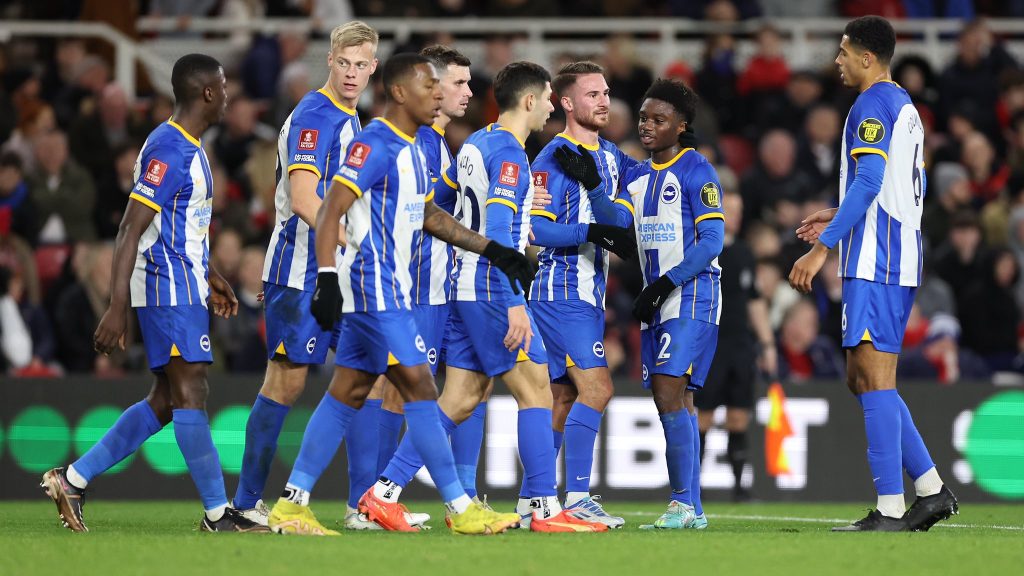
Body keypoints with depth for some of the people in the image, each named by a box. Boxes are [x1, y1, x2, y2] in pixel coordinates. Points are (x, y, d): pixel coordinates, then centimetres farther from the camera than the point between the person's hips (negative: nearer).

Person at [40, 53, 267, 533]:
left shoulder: (189, 148, 15)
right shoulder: (169, 150, -17)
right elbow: (131, 231, -20)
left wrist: (210, 277, 33)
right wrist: (118, 308, -24)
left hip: (183, 287, 10)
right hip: (171, 290, -10)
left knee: (166, 400, 10)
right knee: (190, 393, -6)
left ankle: (73, 480, 13)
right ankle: (218, 514, -2)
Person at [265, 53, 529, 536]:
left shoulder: (411, 150, 15)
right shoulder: (374, 146, -15)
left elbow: (428, 216, 27)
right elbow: (330, 211, -20)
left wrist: (492, 250, 24)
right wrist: (327, 278, -29)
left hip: (385, 290, 10)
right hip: (375, 288, -10)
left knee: (347, 393, 8)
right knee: (419, 389, -7)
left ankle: (291, 505, 9)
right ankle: (461, 509, -4)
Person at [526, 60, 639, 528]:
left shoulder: (609, 157, 13)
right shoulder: (553, 159, -11)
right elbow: (535, 227, -17)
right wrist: (595, 232, -24)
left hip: (589, 295, 9)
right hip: (560, 292, -9)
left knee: (564, 397, 11)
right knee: (596, 386, -17)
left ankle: (530, 500, 16)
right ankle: (577, 496, -17)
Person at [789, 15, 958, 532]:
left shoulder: (872, 106, -11)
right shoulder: (905, 107, 20)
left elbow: (868, 180, -21)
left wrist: (823, 247, -22)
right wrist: (838, 217, 29)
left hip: (873, 261, -10)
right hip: (902, 260, 10)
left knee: (873, 376, -10)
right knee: (863, 378, 14)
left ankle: (890, 509, -13)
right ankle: (931, 489, 10)